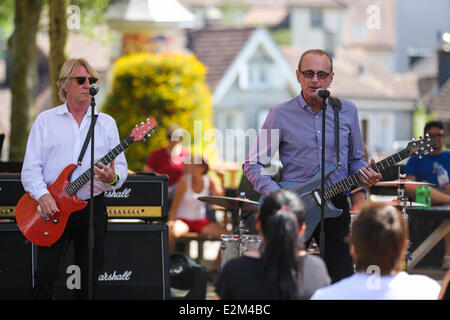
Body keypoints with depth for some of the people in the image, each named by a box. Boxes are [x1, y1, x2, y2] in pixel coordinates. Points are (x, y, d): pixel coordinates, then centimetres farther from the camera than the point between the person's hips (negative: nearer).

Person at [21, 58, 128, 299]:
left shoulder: (106, 123, 11)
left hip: (92, 206, 2)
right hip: (52, 208, -2)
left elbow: (121, 166, 7)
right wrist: (42, 195, -17)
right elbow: (30, 168, 1)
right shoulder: (45, 121, 6)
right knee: (45, 275, -9)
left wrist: (113, 178, -17)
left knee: (90, 278, 4)